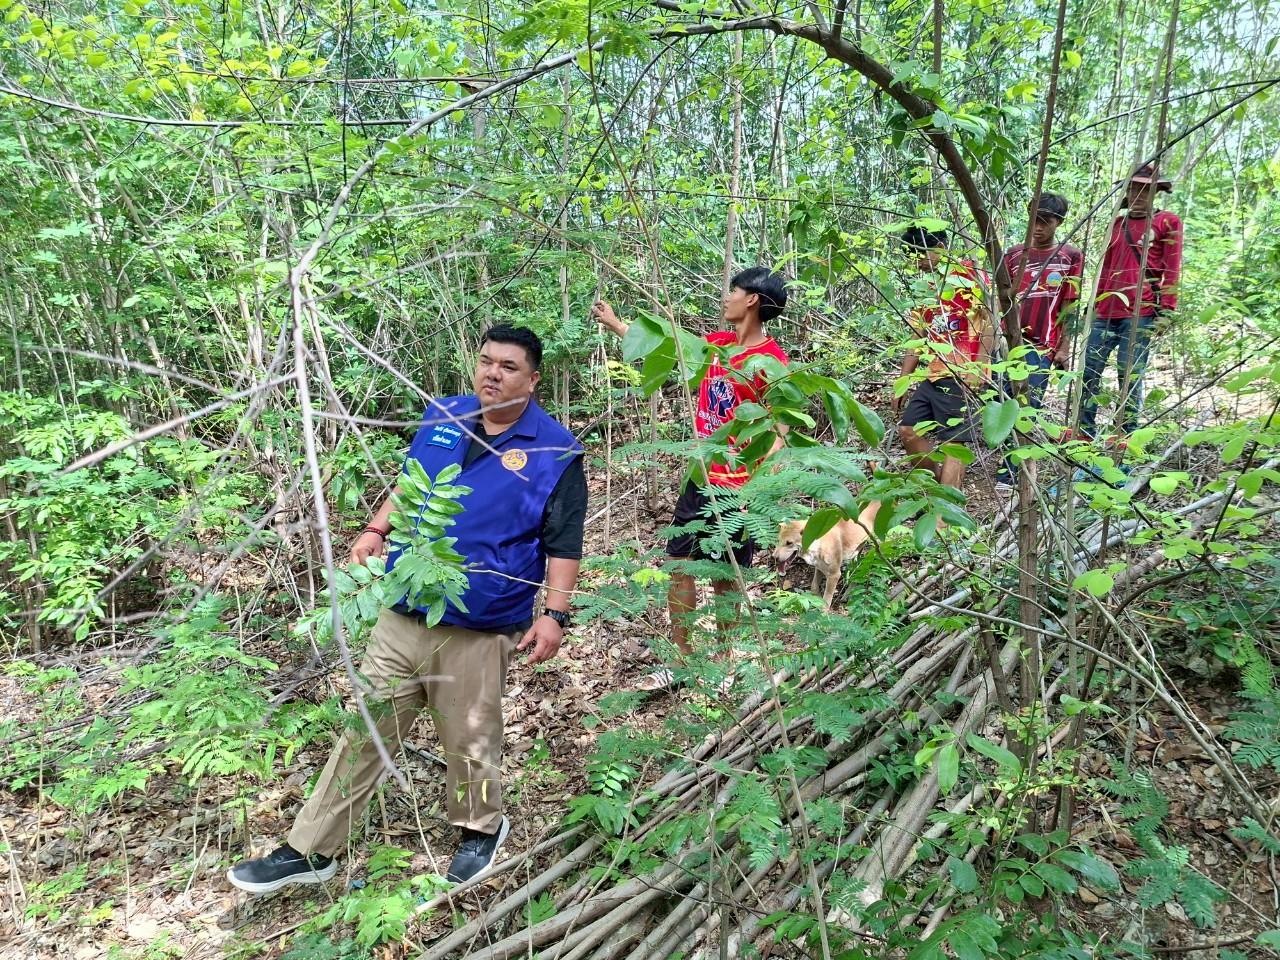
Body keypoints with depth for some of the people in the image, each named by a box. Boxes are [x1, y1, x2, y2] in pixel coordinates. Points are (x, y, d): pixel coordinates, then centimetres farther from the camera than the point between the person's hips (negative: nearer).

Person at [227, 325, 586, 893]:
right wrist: (375, 531, 7)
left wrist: (555, 615, -14)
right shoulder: (442, 417, 7)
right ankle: (310, 851, 24)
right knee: (364, 732, 12)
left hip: (478, 631, -4)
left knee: (469, 740, 11)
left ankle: (481, 829, 39)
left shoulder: (555, 452, -7)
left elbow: (563, 544, -7)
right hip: (403, 614, 5)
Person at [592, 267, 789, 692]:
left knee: (724, 577, 7)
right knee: (678, 565, 11)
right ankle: (680, 661, 24)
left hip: (737, 491, -8)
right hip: (701, 479, 8)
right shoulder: (718, 344, 6)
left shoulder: (771, 362, -17)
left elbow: (776, 437, -18)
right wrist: (614, 323, 29)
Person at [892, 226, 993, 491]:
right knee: (908, 431, 9)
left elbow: (989, 321, -11)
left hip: (960, 375, -9)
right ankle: (943, 485, 19)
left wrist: (979, 368, -21)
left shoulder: (968, 273, -3)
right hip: (932, 375, 9)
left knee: (952, 441, -9)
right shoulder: (925, 286, 20)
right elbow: (917, 339, 22)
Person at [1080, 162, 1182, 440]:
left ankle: (1126, 435, 1)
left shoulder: (1168, 222, 6)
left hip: (1141, 313, -5)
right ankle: (1085, 431, 6)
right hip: (1106, 312, 5)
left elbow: (1172, 271, 0)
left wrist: (1166, 311, -9)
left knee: (1130, 375, -5)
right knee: (1089, 371, 0)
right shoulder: (1116, 223, 20)